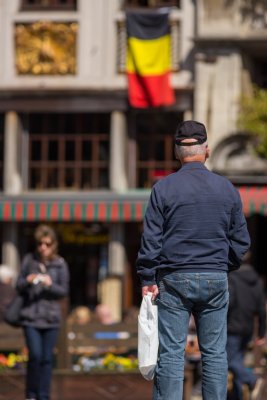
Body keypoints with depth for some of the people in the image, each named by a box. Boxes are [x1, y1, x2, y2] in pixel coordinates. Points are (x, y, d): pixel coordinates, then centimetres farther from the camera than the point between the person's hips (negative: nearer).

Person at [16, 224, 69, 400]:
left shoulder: (60, 264, 1)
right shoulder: (29, 260, 1)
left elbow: (64, 290, 2)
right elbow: (19, 286, 6)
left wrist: (50, 285, -16)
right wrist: (27, 281, -16)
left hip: (51, 317, 1)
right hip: (31, 316, -1)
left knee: (47, 358, 2)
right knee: (35, 355, -11)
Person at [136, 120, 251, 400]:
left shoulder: (163, 188, -3)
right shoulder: (226, 188, 4)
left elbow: (150, 239, -5)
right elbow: (241, 240, 8)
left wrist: (148, 279, -1)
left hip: (174, 281, -2)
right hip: (216, 279, 2)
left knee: (171, 353, -1)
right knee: (214, 353, 6)